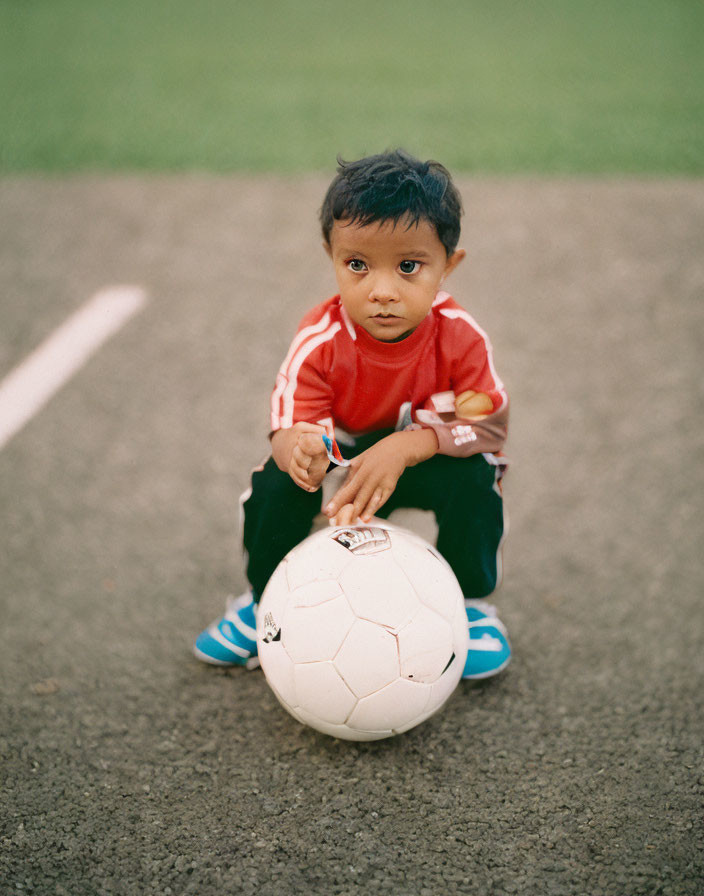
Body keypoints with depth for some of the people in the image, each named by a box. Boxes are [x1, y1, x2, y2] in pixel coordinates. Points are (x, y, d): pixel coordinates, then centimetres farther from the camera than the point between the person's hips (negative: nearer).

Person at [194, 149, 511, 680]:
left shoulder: (460, 338, -28)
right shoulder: (320, 342, -27)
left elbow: (489, 426, -24)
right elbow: (292, 426, -28)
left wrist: (405, 446, -39)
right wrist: (298, 448, -56)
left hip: (430, 456, 0)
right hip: (344, 456, 1)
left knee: (472, 479, -30)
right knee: (276, 483, -25)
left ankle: (470, 601, -3)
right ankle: (265, 601, 3)